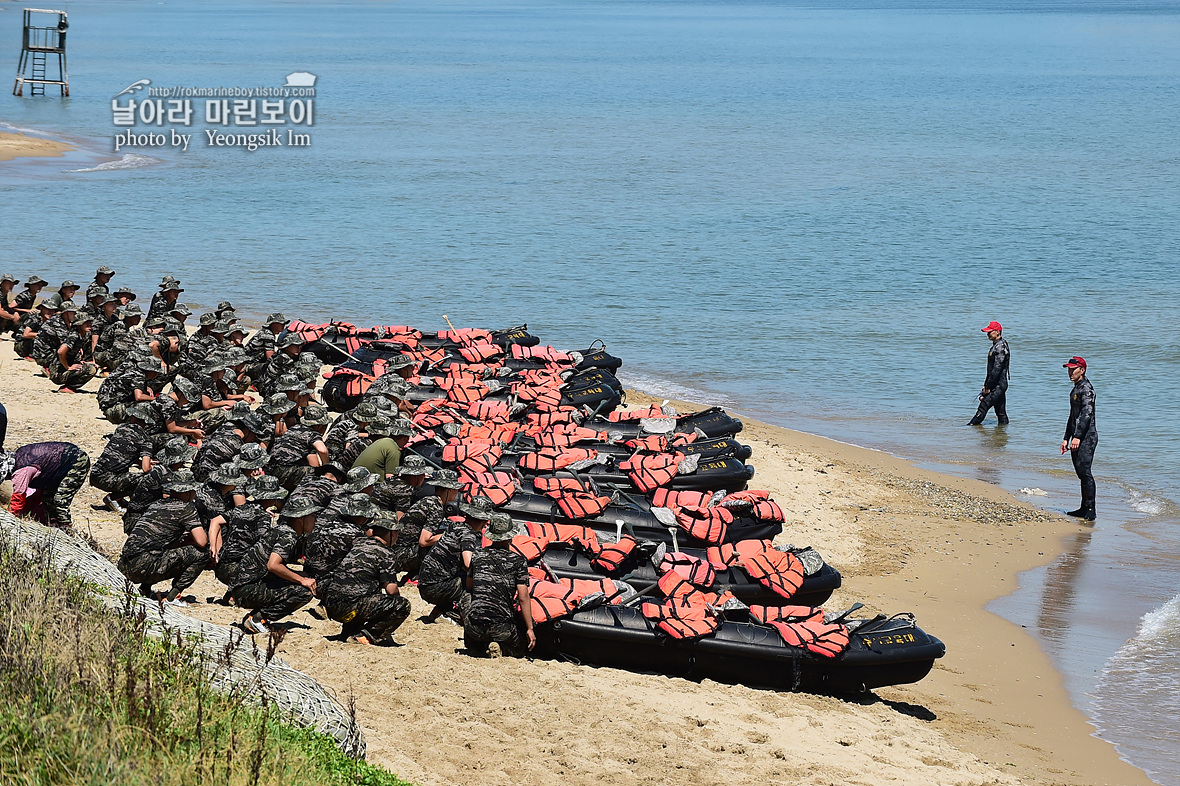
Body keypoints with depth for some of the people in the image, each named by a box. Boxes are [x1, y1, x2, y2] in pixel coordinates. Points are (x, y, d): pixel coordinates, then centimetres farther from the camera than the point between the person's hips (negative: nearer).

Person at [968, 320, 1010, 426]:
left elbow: (997, 369, -21)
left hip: (998, 385, -11)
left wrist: (988, 387, -19)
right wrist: (986, 385, 20)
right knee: (1001, 412, 10)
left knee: (983, 408, -9)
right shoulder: (996, 346, 17)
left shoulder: (1000, 347, -16)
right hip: (997, 386, 11)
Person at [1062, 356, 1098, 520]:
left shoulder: (1086, 388, -11)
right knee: (1080, 472, 10)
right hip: (1077, 437, 10)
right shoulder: (1075, 389, 20)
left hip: (1087, 436, -10)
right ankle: (1084, 508, 15)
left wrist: (1077, 437, -25)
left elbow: (1087, 413, -20)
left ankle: (1090, 510, -15)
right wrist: (1066, 438, 23)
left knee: (1084, 470, -15)